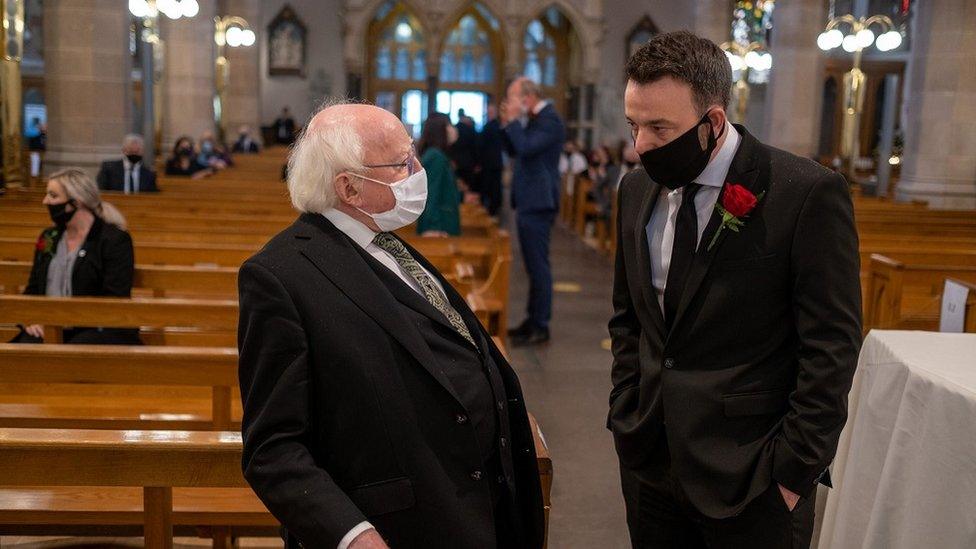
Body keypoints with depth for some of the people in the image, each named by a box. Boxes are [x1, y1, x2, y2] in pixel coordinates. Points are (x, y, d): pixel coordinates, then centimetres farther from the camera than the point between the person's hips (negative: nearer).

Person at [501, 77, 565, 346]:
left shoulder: (549, 119, -14)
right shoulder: (534, 120, 16)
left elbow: (526, 147, -26)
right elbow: (513, 151, 19)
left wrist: (513, 121, -14)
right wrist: (508, 124, 6)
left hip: (538, 203, -10)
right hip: (527, 202, 10)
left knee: (538, 264, -7)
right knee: (533, 264, 14)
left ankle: (541, 326, -2)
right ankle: (533, 319, 22)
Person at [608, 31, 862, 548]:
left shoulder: (808, 192, -13)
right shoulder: (636, 189, 4)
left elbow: (831, 349, -12)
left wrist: (794, 470, -13)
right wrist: (626, 411, 6)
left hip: (749, 475, -5)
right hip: (649, 461, 5)